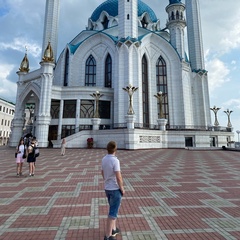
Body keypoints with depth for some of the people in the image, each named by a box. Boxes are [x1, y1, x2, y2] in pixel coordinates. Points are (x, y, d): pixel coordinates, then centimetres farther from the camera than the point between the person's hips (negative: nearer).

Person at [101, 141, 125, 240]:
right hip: (115, 189, -8)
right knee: (113, 212, 4)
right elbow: (118, 177, -25)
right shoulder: (115, 161, -26)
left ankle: (113, 229, 37)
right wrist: (122, 188, -10)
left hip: (107, 188, 8)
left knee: (113, 209, 25)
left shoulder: (104, 159, 0)